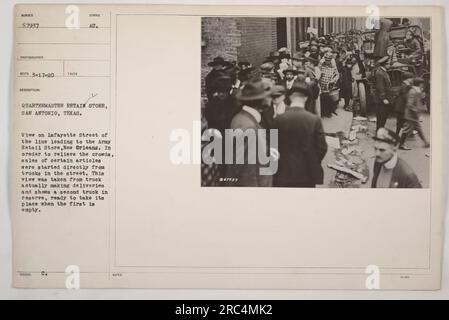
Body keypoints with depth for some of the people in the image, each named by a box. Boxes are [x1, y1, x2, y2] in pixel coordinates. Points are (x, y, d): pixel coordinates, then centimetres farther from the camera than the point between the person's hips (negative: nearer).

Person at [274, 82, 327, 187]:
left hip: (283, 174, 0)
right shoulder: (314, 120, -12)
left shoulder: (278, 120, -11)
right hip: (307, 174, 0)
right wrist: (313, 164, 11)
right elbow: (322, 148, -8)